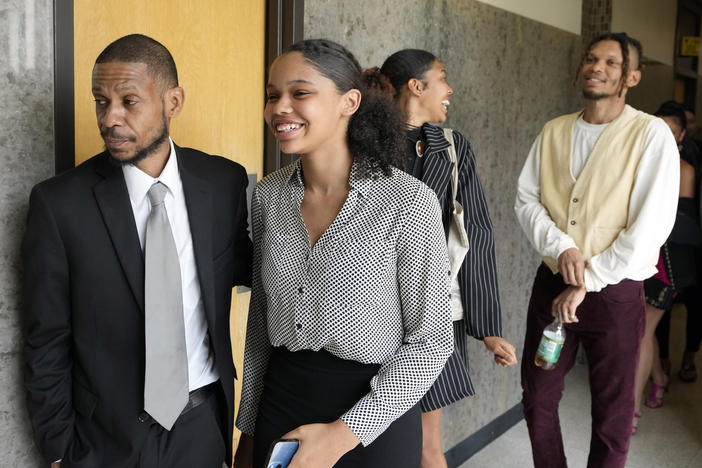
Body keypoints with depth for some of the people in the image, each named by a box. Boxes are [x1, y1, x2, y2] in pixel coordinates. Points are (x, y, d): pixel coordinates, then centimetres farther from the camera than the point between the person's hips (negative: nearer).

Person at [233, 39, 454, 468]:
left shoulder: (409, 201, -16)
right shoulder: (268, 195, -1)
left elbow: (431, 341, -11)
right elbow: (261, 319, 8)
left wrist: (345, 432, -16)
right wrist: (249, 428, 11)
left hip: (373, 416, -4)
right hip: (281, 400, 4)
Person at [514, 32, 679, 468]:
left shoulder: (652, 134, -9)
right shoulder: (554, 132, 6)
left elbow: (651, 226, -15)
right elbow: (526, 199, 4)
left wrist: (586, 284, -15)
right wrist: (562, 247, -15)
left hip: (615, 292, -4)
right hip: (552, 284, 4)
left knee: (612, 414, 8)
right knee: (537, 398, 14)